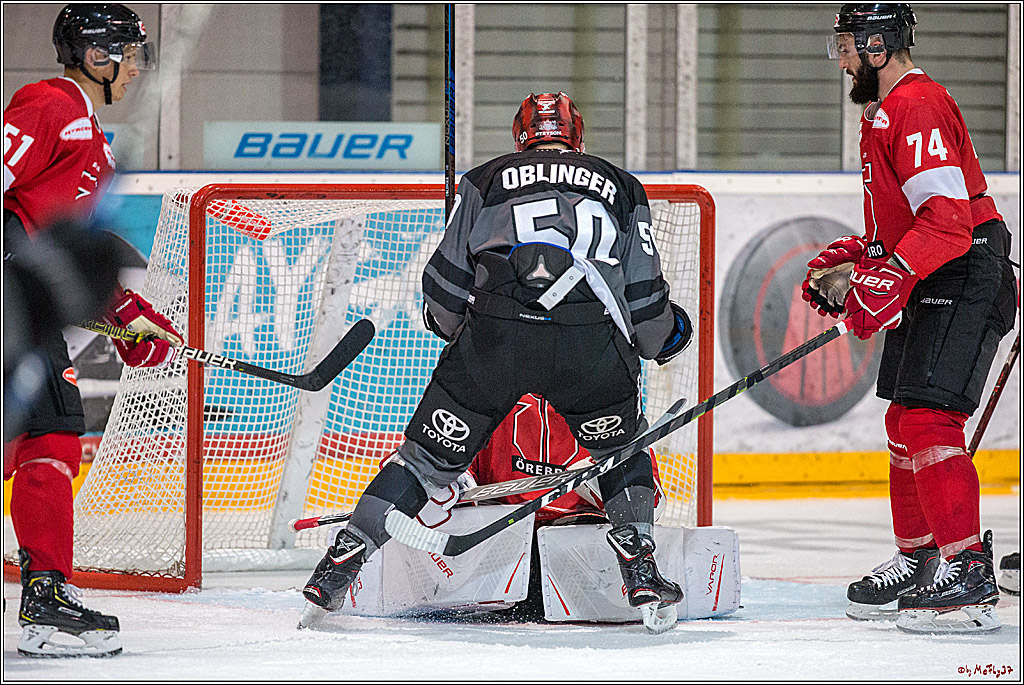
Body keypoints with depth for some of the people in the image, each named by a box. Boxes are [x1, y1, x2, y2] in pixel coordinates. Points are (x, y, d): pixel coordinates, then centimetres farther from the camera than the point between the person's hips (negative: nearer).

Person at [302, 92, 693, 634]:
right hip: (592, 341, 0)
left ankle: (337, 568, 8)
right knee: (623, 453, 24)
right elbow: (644, 297, 22)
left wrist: (445, 321, 41)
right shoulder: (621, 188, 26)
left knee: (429, 454, 12)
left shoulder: (485, 181, 23)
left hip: (494, 336, 0)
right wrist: (666, 336, 43)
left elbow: (445, 288, 19)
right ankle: (641, 577, 11)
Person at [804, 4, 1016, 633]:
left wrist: (888, 281, -31)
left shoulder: (918, 106, -17)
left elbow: (947, 219, -27)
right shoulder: (885, 110, 18)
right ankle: (918, 563, 24)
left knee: (927, 418, -18)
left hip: (965, 279, -11)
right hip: (929, 285, 11)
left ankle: (969, 574, -20)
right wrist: (853, 260, 16)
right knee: (905, 421, 14)